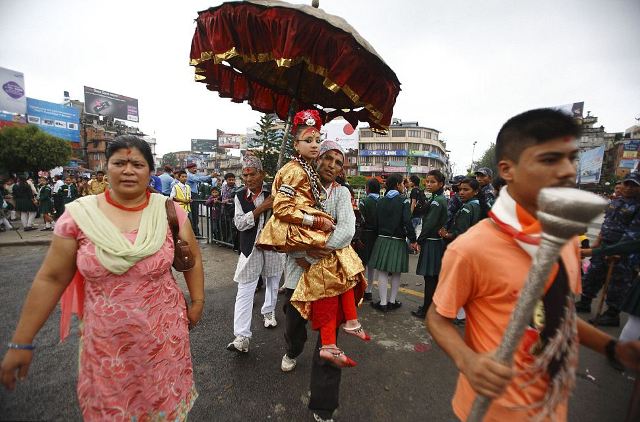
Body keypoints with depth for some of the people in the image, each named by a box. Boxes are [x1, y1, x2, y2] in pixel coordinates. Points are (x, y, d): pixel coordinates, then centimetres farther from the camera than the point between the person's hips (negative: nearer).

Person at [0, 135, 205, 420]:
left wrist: (197, 303, 1)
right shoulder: (79, 214, -7)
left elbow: (192, 259, 0)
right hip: (104, 342, 1)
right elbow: (51, 279, -2)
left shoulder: (168, 211, -9)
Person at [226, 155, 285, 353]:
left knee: (272, 282, 20)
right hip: (250, 248, -1)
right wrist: (261, 208, -23)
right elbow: (239, 223, -14)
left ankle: (268, 311, 47)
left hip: (273, 245, 1)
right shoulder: (240, 196, -2)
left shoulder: (273, 193, -4)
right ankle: (242, 336, 5)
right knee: (244, 291, -3)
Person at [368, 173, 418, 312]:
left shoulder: (381, 201, 6)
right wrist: (413, 240, -9)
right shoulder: (403, 200, -7)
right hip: (398, 241, -3)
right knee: (396, 273, 11)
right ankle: (392, 301, 20)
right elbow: (407, 221, -15)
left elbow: (376, 221, 6)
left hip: (382, 239, 3)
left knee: (382, 272, 5)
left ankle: (383, 303, 10)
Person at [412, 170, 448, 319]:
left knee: (430, 277, 0)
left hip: (431, 243, -9)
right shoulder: (443, 199, 11)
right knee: (435, 277, 17)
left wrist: (419, 240, -8)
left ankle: (427, 310, 11)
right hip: (439, 241, 9)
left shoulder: (436, 201, -17)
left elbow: (429, 224, -19)